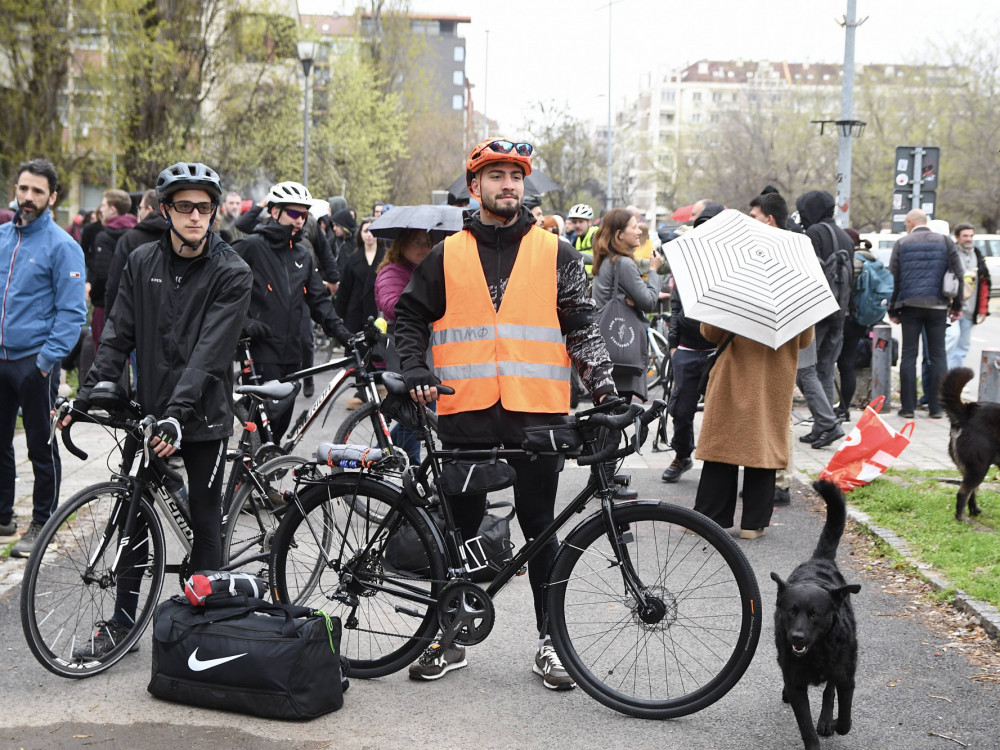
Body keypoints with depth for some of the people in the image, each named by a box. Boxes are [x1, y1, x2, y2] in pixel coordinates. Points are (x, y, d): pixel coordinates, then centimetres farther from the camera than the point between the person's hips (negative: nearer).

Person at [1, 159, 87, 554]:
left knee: (41, 448, 4)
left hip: (35, 362, -6)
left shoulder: (61, 246, -9)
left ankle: (41, 524, 15)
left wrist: (48, 358, -17)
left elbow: (72, 311, -11)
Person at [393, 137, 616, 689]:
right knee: (460, 527, 8)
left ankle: (549, 640, 16)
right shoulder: (447, 256, 8)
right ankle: (449, 637, 20)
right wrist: (415, 372, -2)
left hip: (535, 412, 0)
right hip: (466, 411, 1)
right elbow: (410, 317, 14)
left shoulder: (555, 254, 8)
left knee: (540, 527, 5)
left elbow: (581, 328, 7)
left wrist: (602, 383, -6)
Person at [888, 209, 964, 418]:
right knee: (938, 355, 6)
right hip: (937, 306, 1)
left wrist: (893, 310, 7)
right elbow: (958, 274, 2)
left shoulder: (901, 244, 2)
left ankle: (907, 406, 2)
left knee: (908, 355, 4)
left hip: (910, 306, -1)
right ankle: (936, 407, 5)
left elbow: (893, 278, 2)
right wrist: (957, 305, 9)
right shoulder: (945, 241, 4)